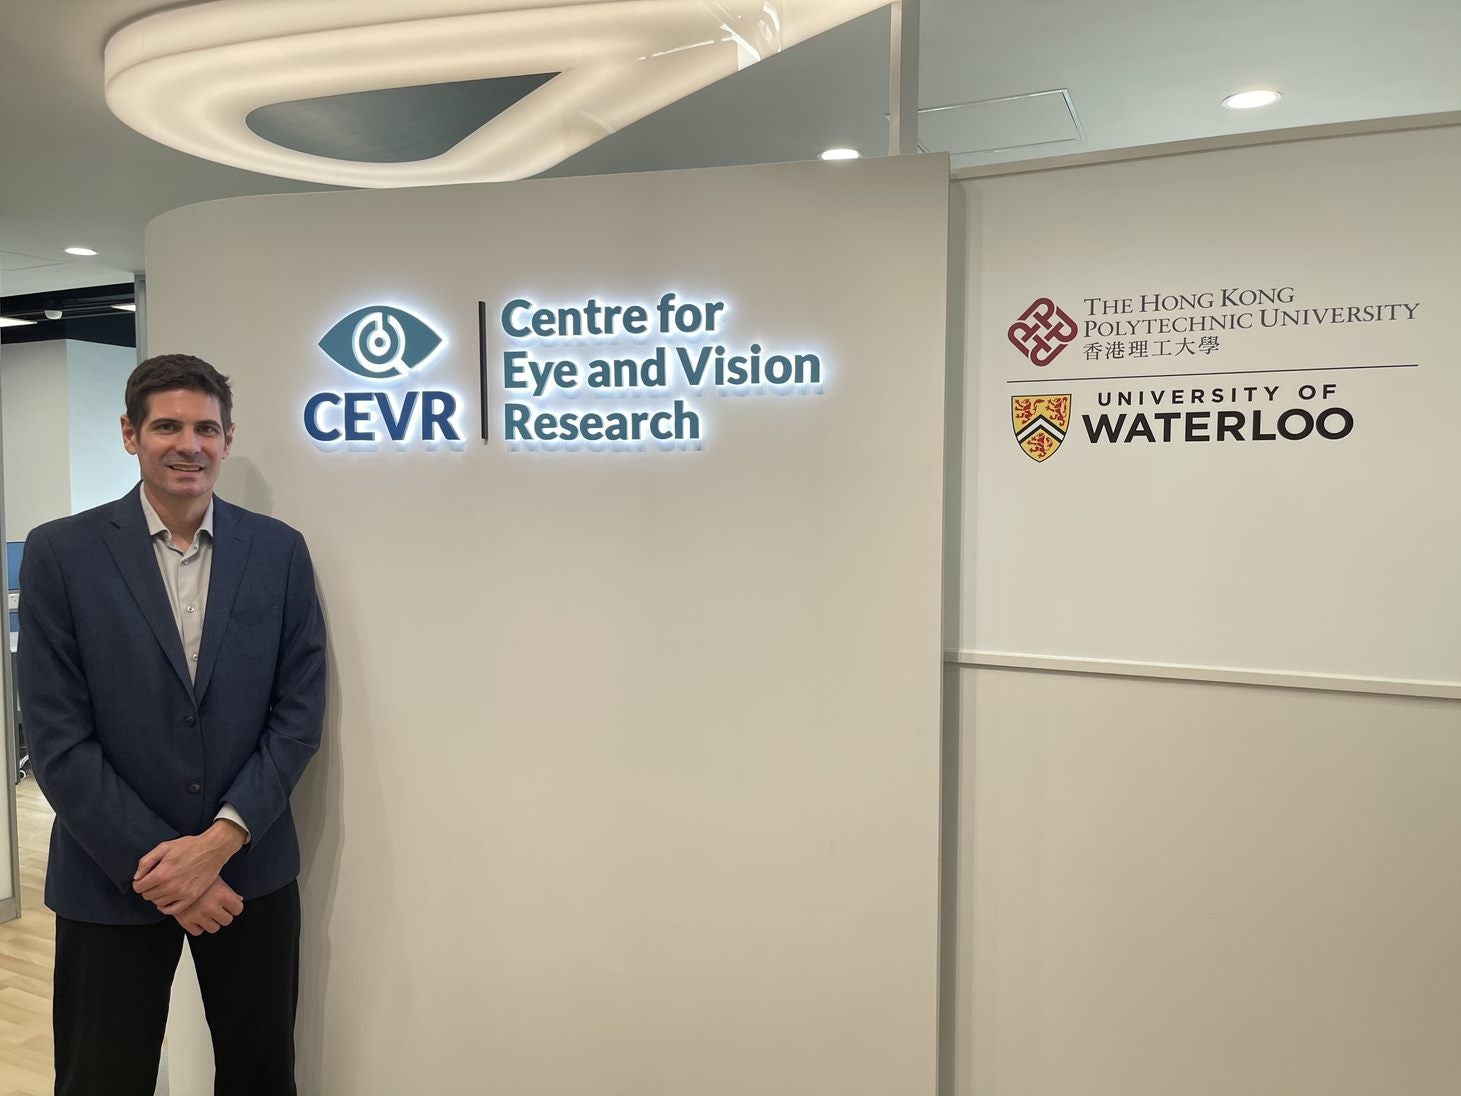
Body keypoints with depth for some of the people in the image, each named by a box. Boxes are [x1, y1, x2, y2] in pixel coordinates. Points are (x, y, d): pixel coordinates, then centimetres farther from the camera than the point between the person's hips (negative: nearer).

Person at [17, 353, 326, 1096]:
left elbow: (299, 710, -3)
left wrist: (221, 839, -13)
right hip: (112, 881, -1)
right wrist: (156, 866, -12)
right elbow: (57, 738, -9)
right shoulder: (60, 553, -6)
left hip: (252, 870, 2)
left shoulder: (280, 551, -1)